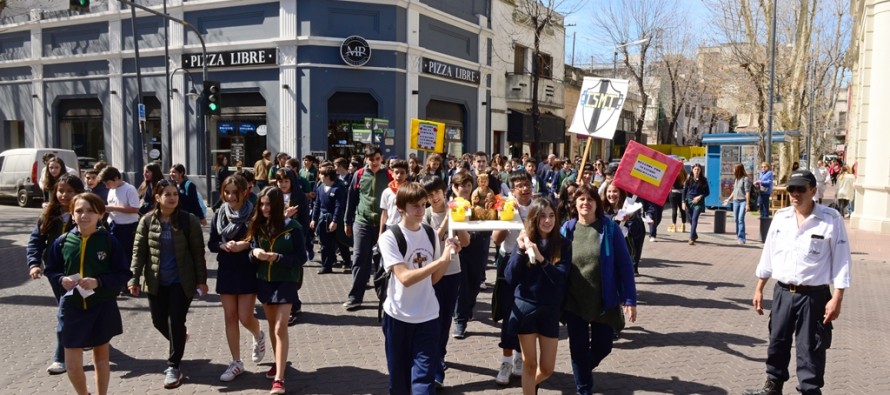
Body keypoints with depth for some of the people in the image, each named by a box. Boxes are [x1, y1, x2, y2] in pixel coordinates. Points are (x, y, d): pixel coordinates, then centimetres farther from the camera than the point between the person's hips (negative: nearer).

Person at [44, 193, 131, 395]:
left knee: (101, 357, 16)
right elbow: (51, 271, 7)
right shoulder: (62, 241, -5)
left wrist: (98, 282, -22)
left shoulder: (108, 240, -10)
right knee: (72, 364, 1)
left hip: (102, 307, -1)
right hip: (72, 307, 1)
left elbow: (123, 274, -8)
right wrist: (62, 279, -13)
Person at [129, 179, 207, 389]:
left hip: (181, 281, -3)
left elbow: (198, 252, -5)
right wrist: (134, 279, -7)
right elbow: (139, 251, 0)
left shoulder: (189, 220, -8)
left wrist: (201, 279, -5)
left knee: (176, 322, -3)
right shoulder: (147, 221, -3)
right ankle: (178, 341, 44)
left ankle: (173, 367, 8)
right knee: (159, 321, 13)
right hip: (156, 281, 3)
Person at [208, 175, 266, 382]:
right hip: (226, 270, 4)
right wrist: (224, 246, -14)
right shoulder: (219, 214, 3)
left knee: (245, 317, -4)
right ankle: (236, 362, 19)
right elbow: (211, 243, 6)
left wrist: (246, 245, -23)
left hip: (248, 270, -4)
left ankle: (259, 337, 32)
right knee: (230, 317, 8)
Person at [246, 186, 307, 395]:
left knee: (280, 327, -10)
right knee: (272, 324, 18)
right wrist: (255, 253, -18)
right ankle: (279, 362, 38)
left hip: (285, 281, -5)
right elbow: (252, 255, 5)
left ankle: (279, 378, -8)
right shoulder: (258, 226, 0)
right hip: (264, 280, 5)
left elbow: (301, 258, -11)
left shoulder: (292, 227, -13)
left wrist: (278, 257, -25)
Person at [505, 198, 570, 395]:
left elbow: (561, 278, -16)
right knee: (529, 364, 8)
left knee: (547, 368, 10)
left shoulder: (563, 246, -3)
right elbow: (510, 278, -9)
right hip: (525, 308, -1)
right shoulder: (524, 242, -3)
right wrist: (520, 251, -20)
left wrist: (540, 258, -27)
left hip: (551, 310, 1)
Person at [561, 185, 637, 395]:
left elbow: (624, 265, -6)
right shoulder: (567, 229, -3)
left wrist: (629, 299, -10)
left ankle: (585, 368, 45)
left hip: (604, 301, 0)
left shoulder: (610, 228, -7)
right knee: (578, 348, 8)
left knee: (602, 346, 12)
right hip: (574, 301, 1)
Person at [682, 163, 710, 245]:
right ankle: (694, 235, 34)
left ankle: (691, 238, -21)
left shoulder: (703, 180, 1)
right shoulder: (689, 180, 4)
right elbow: (684, 191, 5)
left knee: (694, 219, -15)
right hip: (689, 201, 3)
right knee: (691, 219, 12)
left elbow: (707, 192, 4)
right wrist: (684, 202, -2)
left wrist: (700, 196, -13)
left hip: (698, 202, -3)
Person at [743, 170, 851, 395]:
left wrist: (836, 298, -13)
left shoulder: (831, 220, -10)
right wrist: (759, 289, 12)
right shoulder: (781, 217, 4)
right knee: (777, 343, 18)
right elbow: (768, 255, 11)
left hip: (814, 296, -5)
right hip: (782, 292, 5)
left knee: (810, 350, 2)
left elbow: (841, 261, -9)